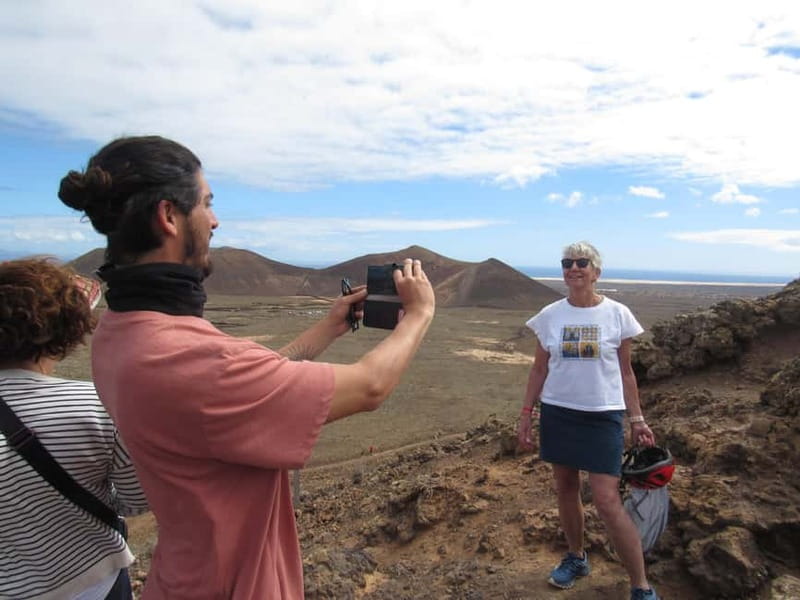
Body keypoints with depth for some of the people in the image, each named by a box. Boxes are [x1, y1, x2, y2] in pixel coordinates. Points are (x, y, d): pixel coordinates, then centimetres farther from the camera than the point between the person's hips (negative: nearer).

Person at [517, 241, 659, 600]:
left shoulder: (617, 314, -4)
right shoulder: (549, 316, 0)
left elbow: (625, 372, 3)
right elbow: (539, 370, 6)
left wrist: (636, 419, 1)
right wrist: (526, 413, 3)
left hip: (602, 417, -3)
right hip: (556, 414, 3)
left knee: (607, 501, -6)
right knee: (566, 490, 14)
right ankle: (576, 558, 37)